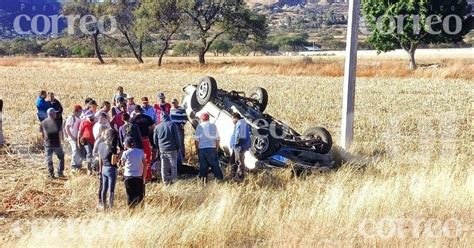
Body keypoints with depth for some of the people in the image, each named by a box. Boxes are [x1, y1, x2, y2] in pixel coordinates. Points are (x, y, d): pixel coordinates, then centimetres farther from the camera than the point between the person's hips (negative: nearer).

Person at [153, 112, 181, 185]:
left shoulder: (157, 127, 5)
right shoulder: (172, 125, -3)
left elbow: (155, 140, 10)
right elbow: (177, 138, -3)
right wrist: (178, 148, 5)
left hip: (162, 150, 3)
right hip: (172, 149, -3)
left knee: (164, 167, 8)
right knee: (173, 166, 4)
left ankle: (165, 181, 11)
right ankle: (173, 180, 3)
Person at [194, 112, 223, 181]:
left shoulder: (199, 126, 0)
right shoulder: (213, 126, 5)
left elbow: (196, 139, -2)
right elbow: (217, 138, 7)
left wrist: (197, 148, 9)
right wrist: (217, 148, 16)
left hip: (202, 148, -1)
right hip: (212, 148, 1)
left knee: (203, 166, 5)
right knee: (214, 164, 6)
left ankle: (203, 179, 6)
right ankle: (220, 178, 5)